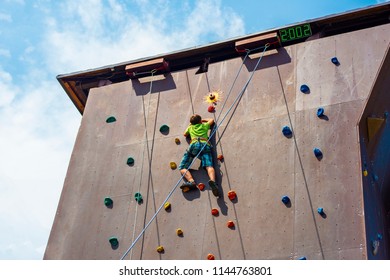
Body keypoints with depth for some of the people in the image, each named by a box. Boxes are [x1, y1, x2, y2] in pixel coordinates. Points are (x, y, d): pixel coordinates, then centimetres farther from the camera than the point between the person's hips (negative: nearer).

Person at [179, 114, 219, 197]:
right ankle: (212, 180, -54)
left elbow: (185, 134, 52)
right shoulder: (204, 125, 33)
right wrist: (203, 120, 65)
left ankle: (191, 181, -32)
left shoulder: (190, 127, 32)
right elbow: (211, 120, 53)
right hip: (205, 145, 1)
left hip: (194, 144, -1)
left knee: (182, 167, -3)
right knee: (209, 166, -21)